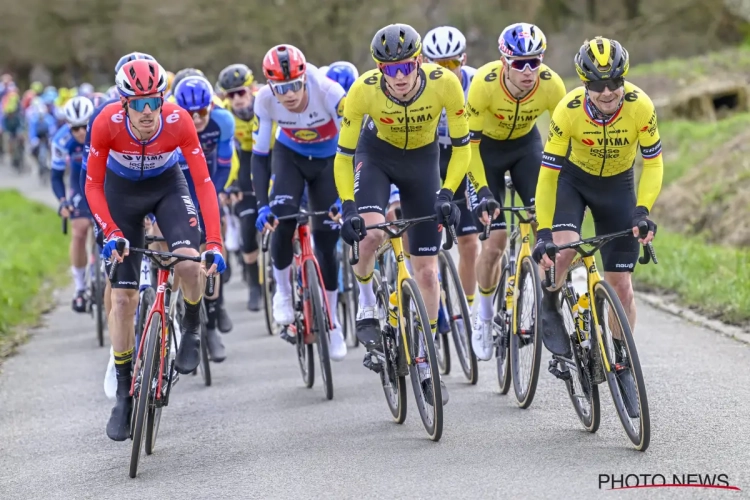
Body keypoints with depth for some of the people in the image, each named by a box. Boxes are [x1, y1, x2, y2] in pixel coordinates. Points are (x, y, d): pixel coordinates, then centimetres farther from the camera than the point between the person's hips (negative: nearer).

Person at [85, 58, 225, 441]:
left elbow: (204, 183, -27)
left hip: (167, 185, 0)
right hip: (121, 190, 0)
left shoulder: (179, 121, -31)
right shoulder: (107, 123, -30)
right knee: (122, 297, -4)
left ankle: (192, 328, 4)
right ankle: (124, 394, 8)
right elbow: (93, 184, -19)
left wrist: (214, 244, -35)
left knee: (189, 262, -29)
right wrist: (111, 233, -32)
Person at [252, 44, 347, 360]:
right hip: (290, 155, 1)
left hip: (328, 160, -1)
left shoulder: (327, 92, -34)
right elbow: (259, 155, -20)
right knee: (282, 219, -25)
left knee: (326, 241, -2)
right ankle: (283, 293, 0)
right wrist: (262, 205, -30)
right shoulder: (265, 100, -27)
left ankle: (332, 319, 16)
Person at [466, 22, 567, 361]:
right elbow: (470, 140, -24)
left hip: (526, 145, 2)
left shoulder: (551, 84, -27)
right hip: (487, 147, -2)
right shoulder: (485, 82, -33)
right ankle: (485, 314, 15)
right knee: (494, 240, -8)